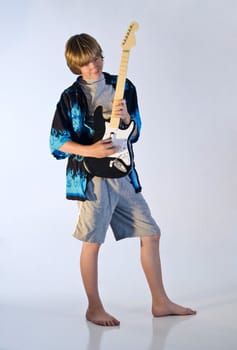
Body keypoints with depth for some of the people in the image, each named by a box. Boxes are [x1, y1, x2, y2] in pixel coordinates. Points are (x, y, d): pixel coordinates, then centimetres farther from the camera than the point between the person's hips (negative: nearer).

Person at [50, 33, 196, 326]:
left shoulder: (122, 87, 7)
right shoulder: (70, 97, -5)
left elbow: (135, 133, 9)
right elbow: (57, 142, -5)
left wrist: (125, 118, -12)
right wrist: (91, 151, -18)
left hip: (123, 172, 5)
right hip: (91, 175, -5)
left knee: (150, 233, 6)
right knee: (92, 242, 0)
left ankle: (160, 302, 18)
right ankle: (94, 308, 16)